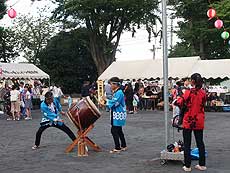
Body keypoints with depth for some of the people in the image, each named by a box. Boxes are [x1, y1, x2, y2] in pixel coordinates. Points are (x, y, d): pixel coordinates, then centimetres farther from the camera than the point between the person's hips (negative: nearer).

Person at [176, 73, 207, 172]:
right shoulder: (203, 93, 0)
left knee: (187, 144, 5)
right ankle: (202, 165, 18)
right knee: (200, 143, 13)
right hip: (199, 122, 4)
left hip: (188, 121, -4)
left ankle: (187, 166, 7)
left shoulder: (189, 92, -14)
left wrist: (180, 97, 3)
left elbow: (179, 103, -17)